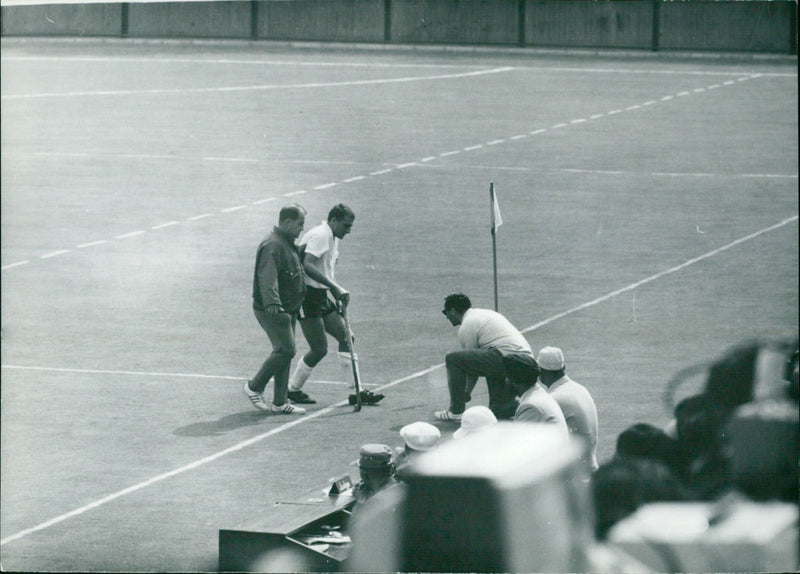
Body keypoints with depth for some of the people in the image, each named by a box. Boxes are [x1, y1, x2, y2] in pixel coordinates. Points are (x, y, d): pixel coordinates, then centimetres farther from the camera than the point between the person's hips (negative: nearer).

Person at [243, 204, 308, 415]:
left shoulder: (288, 244, 17)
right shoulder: (272, 246, -17)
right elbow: (267, 277, -31)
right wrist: (272, 302, -45)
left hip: (287, 310, 10)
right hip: (272, 310, -10)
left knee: (284, 352, 8)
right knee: (285, 349, -13)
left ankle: (280, 402, 10)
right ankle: (254, 387, 1)